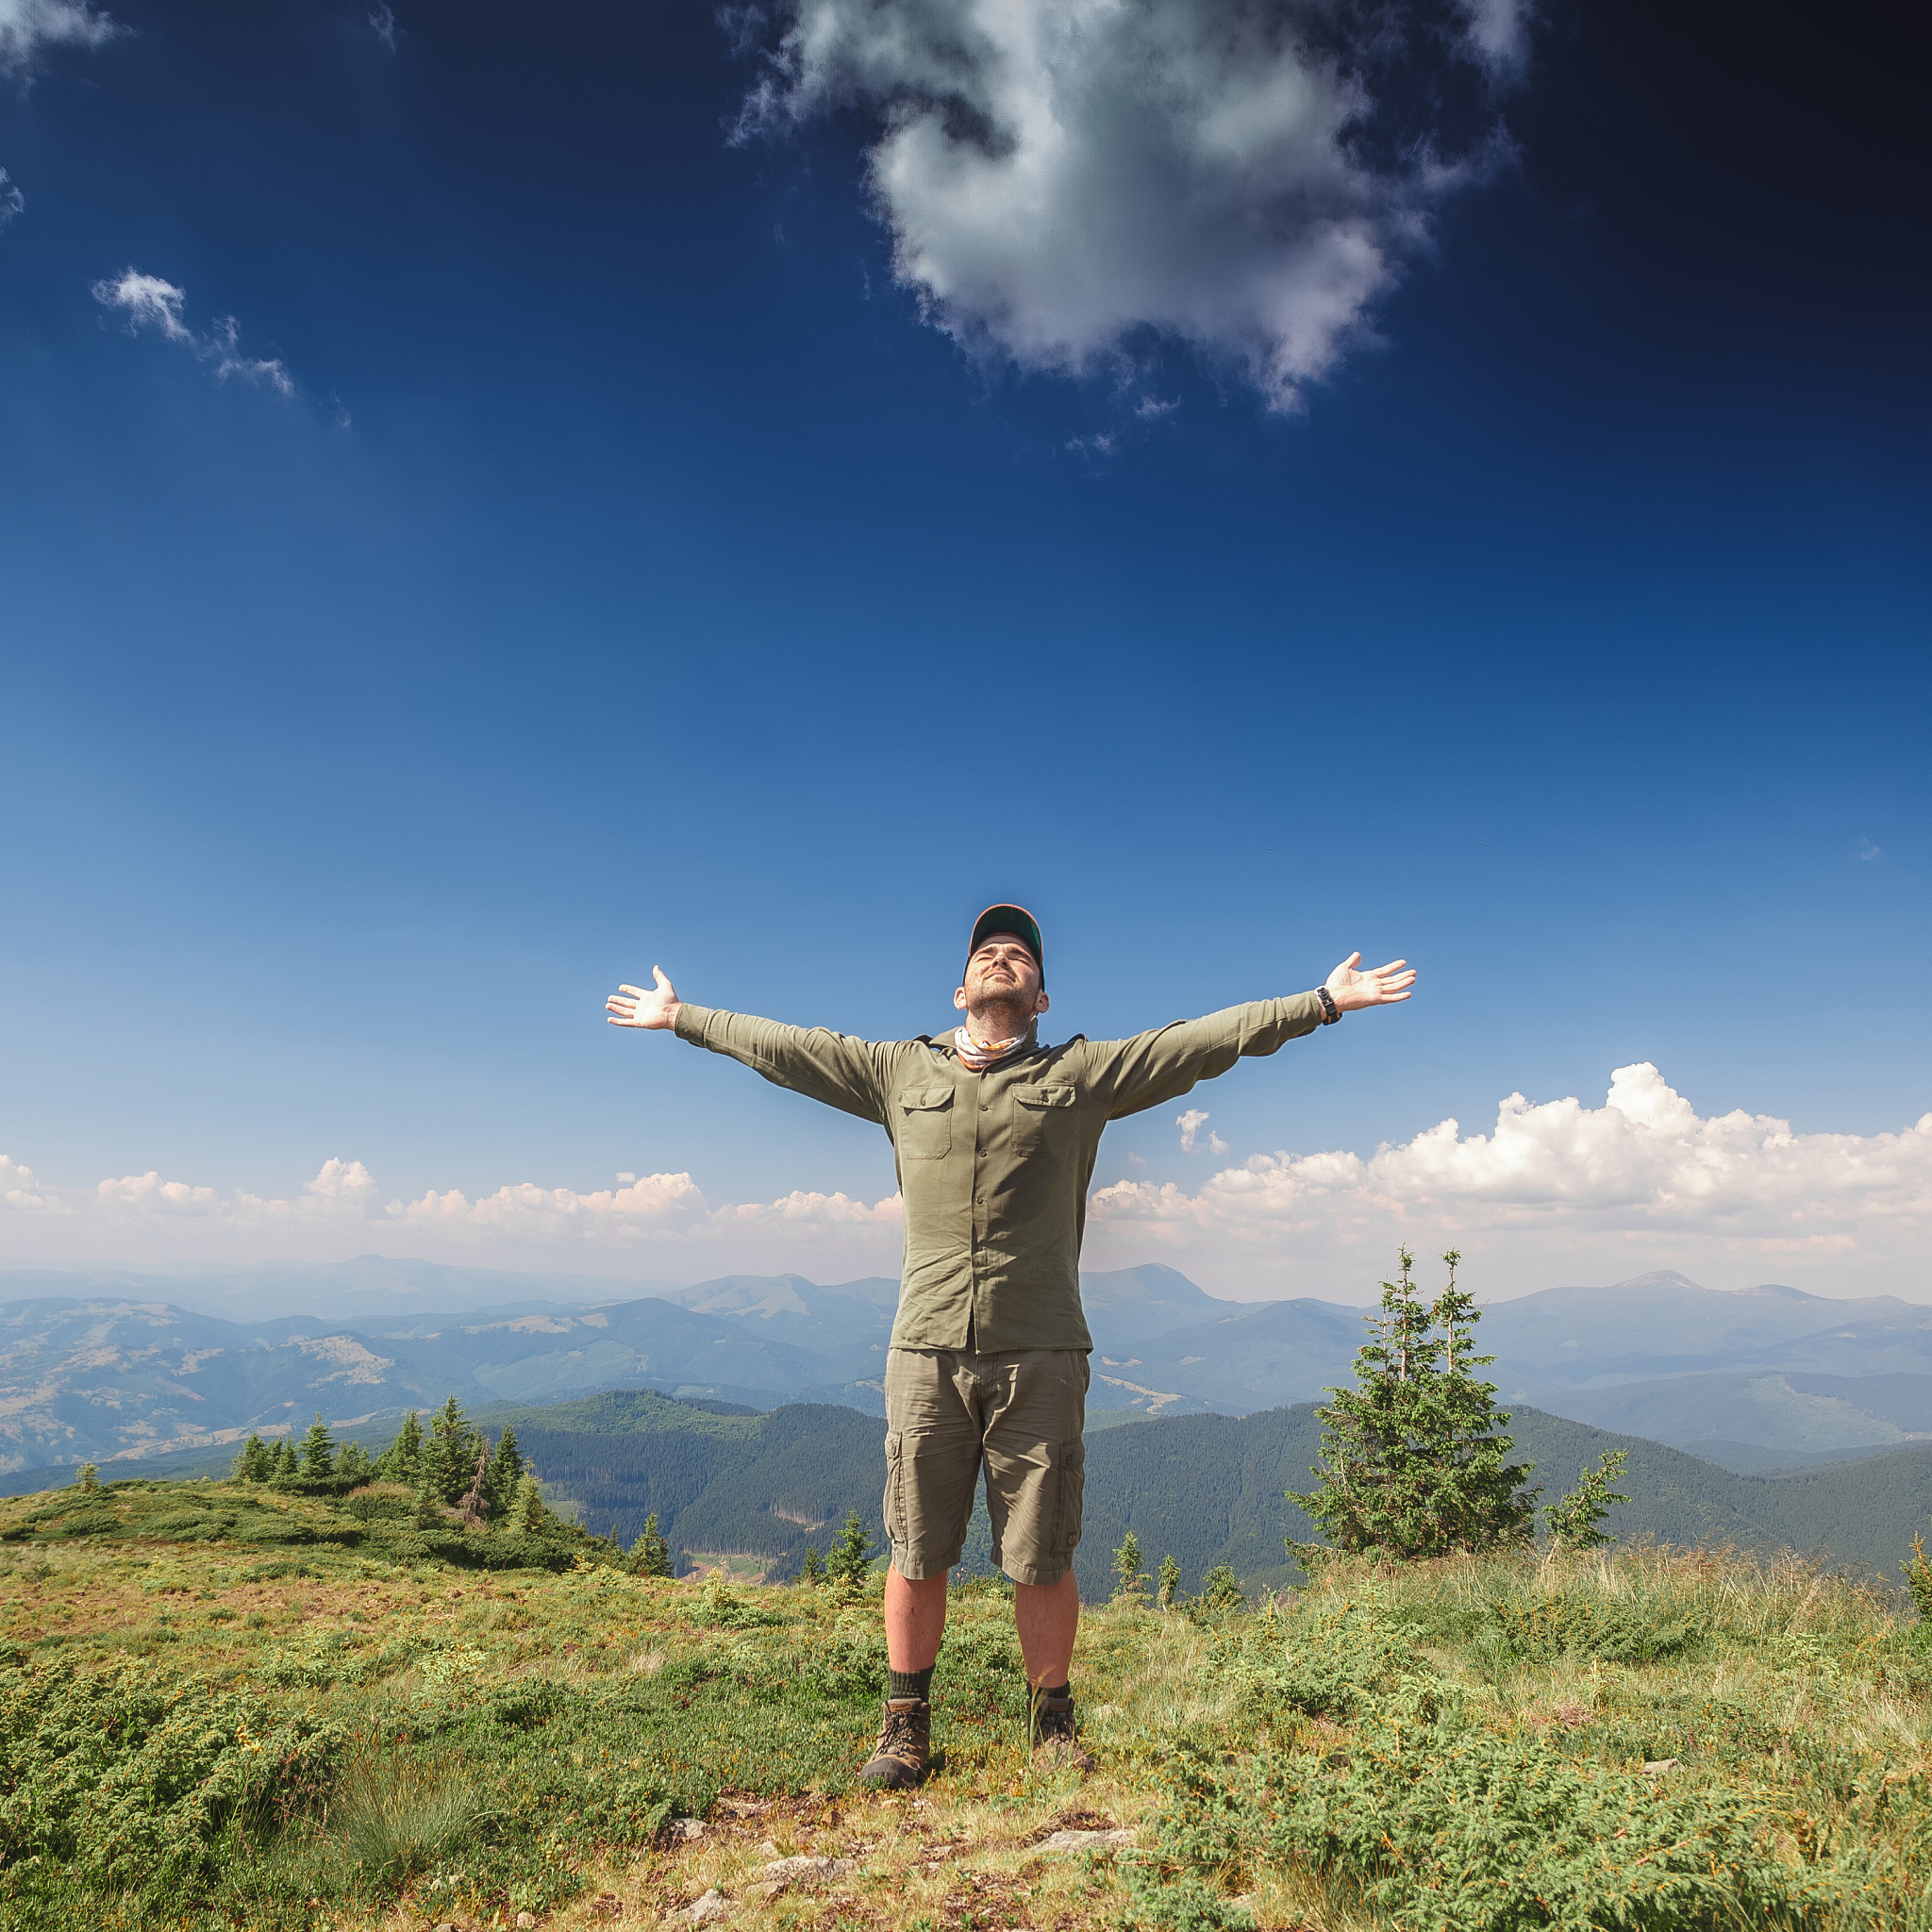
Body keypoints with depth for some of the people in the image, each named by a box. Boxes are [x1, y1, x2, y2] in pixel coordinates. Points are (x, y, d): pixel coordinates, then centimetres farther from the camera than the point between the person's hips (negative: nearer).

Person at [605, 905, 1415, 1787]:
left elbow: (1207, 1038, 5)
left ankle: (1054, 1726, 28)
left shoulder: (1084, 1073, 8)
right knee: (916, 1553, 9)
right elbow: (784, 1047, 21)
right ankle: (905, 1725, 27)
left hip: (1040, 1358, -1)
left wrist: (1324, 1001, 2)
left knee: (1041, 1560, 7)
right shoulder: (899, 1071, 13)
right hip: (926, 1351, 1)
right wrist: (681, 1017, 26)